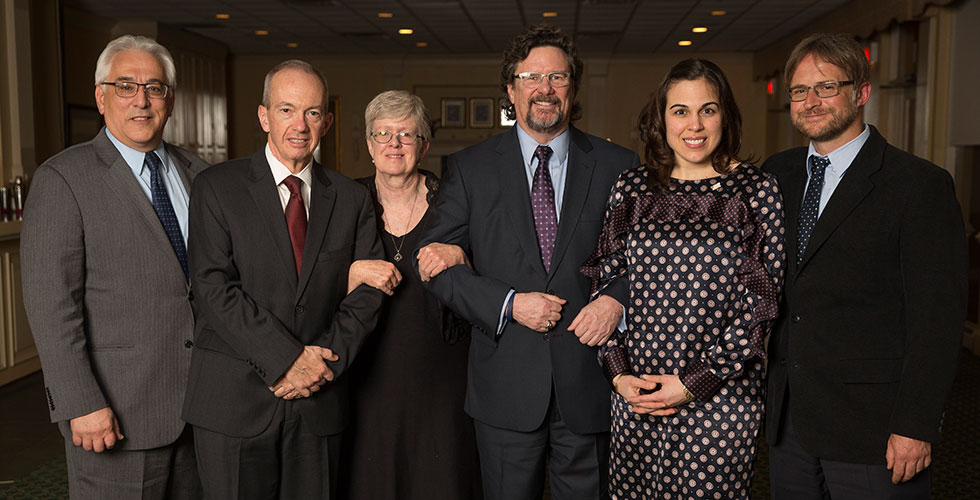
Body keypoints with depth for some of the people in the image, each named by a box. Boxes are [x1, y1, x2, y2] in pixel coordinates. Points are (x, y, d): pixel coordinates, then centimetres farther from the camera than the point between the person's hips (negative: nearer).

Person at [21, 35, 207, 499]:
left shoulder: (196, 173, 9)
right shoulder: (63, 178, -7)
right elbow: (50, 303, -12)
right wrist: (81, 405, -17)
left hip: (201, 403, 5)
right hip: (117, 412, -5)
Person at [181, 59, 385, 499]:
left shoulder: (352, 198, 7)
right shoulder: (217, 187, -2)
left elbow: (366, 293, 3)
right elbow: (213, 289, -11)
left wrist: (325, 360, -11)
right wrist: (286, 360, -16)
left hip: (319, 405, 3)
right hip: (235, 401, -2)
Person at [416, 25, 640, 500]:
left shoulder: (618, 166, 3)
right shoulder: (470, 167, 2)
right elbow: (434, 259, -2)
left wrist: (617, 299, -13)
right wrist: (508, 303, -13)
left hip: (589, 377, 1)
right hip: (506, 384, 0)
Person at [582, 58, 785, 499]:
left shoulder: (757, 189, -3)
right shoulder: (631, 187, 4)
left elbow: (761, 301, -6)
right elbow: (604, 282, 7)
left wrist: (696, 382, -10)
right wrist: (618, 372, -3)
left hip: (720, 398, -2)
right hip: (633, 393, 3)